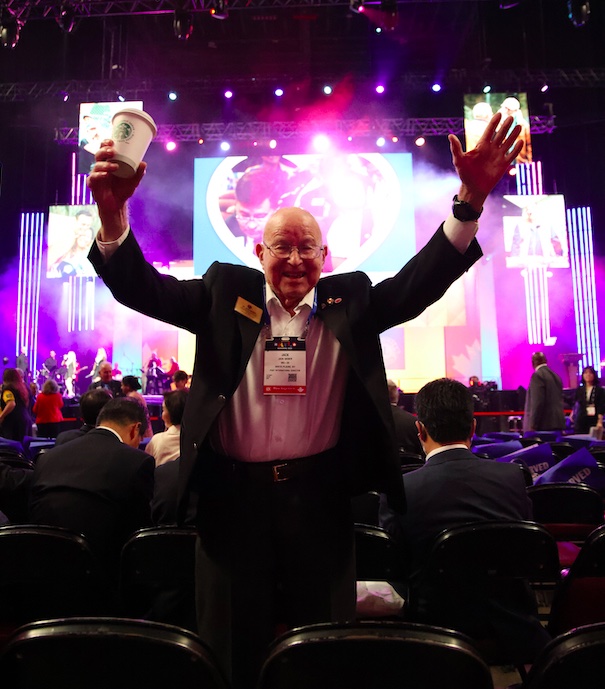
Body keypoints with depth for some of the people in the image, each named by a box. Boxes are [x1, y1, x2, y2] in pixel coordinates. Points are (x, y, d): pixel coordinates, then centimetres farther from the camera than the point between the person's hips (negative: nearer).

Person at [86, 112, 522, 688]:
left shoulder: (349, 301, 2)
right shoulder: (226, 294, 2)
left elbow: (419, 282, -8)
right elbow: (142, 288, -5)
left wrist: (470, 200, -20)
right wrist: (112, 211, -21)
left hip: (320, 496, 1)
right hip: (232, 496, 0)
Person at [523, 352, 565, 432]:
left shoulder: (537, 375, -10)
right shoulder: (556, 375, 16)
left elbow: (537, 402, -18)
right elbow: (559, 400, 20)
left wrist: (533, 425, -16)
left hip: (544, 424, -8)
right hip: (557, 423, 8)